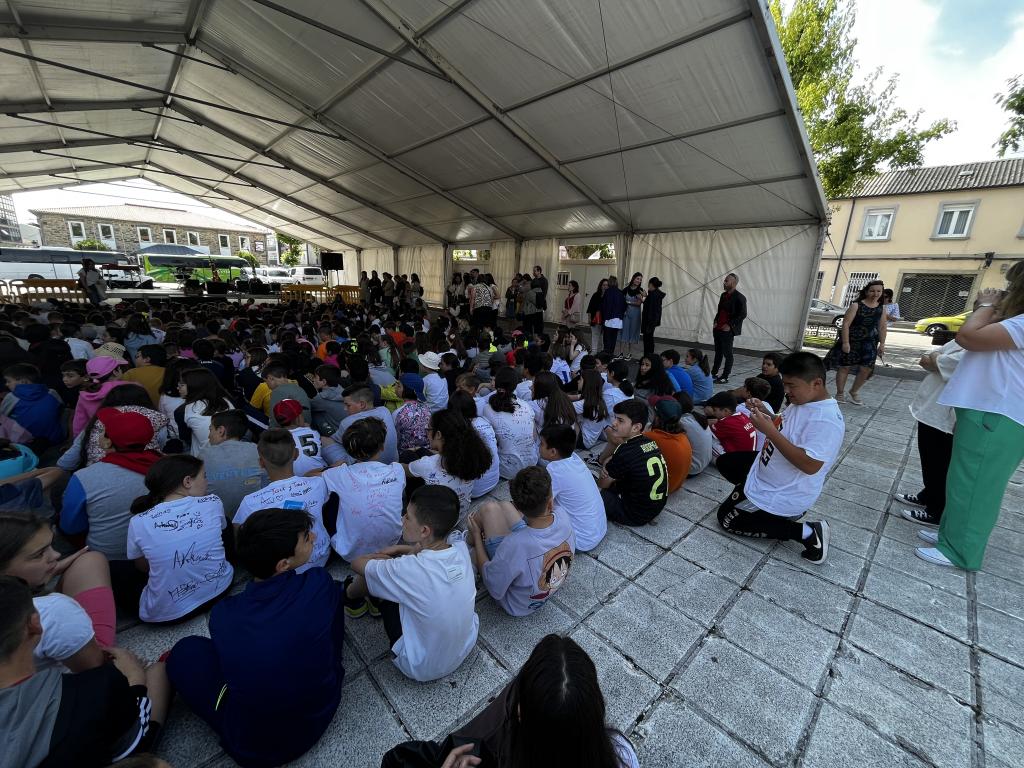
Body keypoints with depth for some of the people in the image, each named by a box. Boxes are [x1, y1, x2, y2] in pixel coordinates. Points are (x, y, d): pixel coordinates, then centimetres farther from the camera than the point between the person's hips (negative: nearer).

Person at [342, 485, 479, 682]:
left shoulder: (407, 569, -33)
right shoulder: (461, 548, -18)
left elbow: (358, 564, -13)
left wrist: (385, 558, 3)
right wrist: (400, 549, 7)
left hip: (423, 669, -4)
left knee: (370, 572, 2)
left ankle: (351, 596, 35)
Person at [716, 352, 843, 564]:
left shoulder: (827, 419, -29)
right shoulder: (801, 402, -1)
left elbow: (810, 465, -34)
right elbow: (782, 429, 13)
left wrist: (769, 431, -35)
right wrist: (762, 413, -6)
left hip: (781, 496, -9)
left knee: (727, 519, 1)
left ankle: (806, 533, 1)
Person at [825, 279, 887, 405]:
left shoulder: (881, 309, 7)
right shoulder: (856, 305, -9)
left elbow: (882, 328, 13)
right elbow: (846, 324, -14)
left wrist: (882, 344, 10)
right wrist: (845, 342, -19)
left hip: (869, 343, 4)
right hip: (851, 340, -4)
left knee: (866, 369, -1)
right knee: (844, 367, 4)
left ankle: (854, 391, 22)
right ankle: (840, 394, 16)